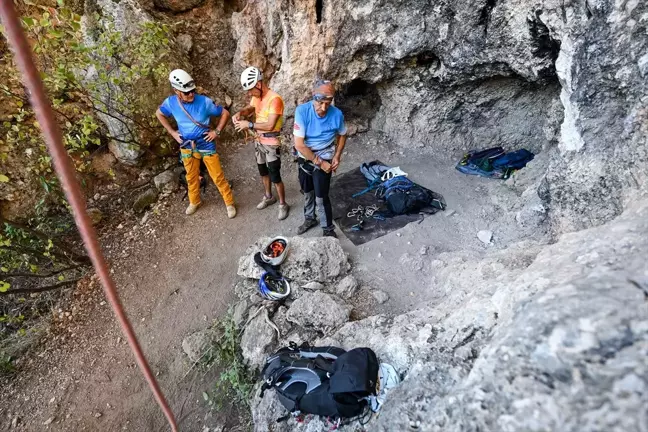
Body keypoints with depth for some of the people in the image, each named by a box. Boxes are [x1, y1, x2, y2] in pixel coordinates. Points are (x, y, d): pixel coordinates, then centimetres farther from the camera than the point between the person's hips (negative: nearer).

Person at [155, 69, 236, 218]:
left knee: (218, 177, 2)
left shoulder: (205, 101, -20)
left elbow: (225, 113, -8)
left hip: (206, 146, -3)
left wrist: (217, 131, -12)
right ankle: (194, 202, 41)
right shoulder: (171, 102, -11)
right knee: (191, 177, 18)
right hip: (187, 147, 3)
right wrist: (172, 132, 5)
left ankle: (229, 203, 19)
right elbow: (159, 114, 11)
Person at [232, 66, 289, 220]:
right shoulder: (256, 97, 2)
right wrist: (240, 113, -2)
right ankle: (268, 197, 40)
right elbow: (249, 108, 20)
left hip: (271, 144, -8)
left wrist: (249, 125, -27)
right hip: (259, 141, 8)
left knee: (275, 176, -1)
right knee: (263, 171, 21)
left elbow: (270, 125, -29)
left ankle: (283, 204, 16)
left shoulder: (275, 99, -24)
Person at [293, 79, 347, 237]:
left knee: (321, 197, -2)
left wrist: (337, 156, -8)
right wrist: (319, 163, -21)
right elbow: (299, 144, -24)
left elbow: (342, 135, 4)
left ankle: (328, 229, 18)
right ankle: (310, 219, 44)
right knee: (307, 191, 20)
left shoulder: (337, 114, -18)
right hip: (304, 157, 2)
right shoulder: (302, 111, -23)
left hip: (324, 158, -2)